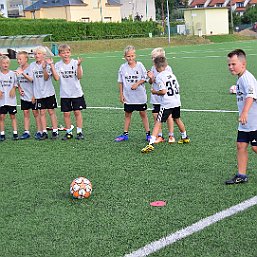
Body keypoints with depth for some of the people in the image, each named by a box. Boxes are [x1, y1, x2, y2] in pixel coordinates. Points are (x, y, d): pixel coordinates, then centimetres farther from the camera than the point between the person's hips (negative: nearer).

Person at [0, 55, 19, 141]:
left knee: (13, 116, 7)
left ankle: (15, 133, 12)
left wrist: (13, 89, -6)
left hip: (11, 99, 1)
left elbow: (15, 83, 11)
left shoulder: (12, 73, 3)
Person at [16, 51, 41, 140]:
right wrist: (19, 89, -1)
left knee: (35, 113, 2)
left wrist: (23, 74, -32)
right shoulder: (18, 70, 6)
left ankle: (39, 131, 9)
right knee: (26, 113, 8)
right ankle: (26, 132, 13)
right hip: (24, 96, 5)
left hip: (32, 96, -5)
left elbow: (33, 80, -21)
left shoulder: (31, 69, -11)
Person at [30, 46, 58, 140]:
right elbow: (31, 79, 8)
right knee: (42, 112, 5)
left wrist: (44, 68, -29)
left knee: (51, 111, 2)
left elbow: (46, 78, -15)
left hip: (49, 92, -3)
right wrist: (32, 94, 3)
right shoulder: (32, 65, 4)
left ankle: (55, 131, 8)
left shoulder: (47, 65, -6)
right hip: (38, 93, 3)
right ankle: (44, 132, 10)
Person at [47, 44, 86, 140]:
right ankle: (69, 132, 16)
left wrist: (78, 65, -27)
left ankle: (79, 132, 10)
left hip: (76, 93, -2)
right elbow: (57, 78, -13)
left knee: (77, 112, 1)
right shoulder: (58, 65, 1)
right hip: (64, 94, 2)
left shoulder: (75, 63, -5)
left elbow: (79, 76, -14)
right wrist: (51, 65, -17)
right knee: (66, 113, 5)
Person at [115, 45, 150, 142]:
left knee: (143, 114, 5)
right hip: (128, 97, 2)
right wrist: (121, 94, 4)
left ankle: (148, 133, 13)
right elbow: (120, 82, 6)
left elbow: (144, 78, -1)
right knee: (127, 115, 11)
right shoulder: (123, 67, -1)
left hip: (140, 95, -2)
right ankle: (125, 134, 19)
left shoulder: (139, 65, -5)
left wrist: (137, 84, -17)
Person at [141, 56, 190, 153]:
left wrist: (155, 92, -2)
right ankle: (185, 138, 44)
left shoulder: (159, 77, -12)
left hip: (166, 104, -7)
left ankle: (151, 144, -16)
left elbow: (163, 91, -20)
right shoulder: (171, 74, 10)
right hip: (176, 101, 7)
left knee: (158, 123, -8)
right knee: (177, 119, 28)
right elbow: (177, 87, 13)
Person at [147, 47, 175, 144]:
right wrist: (150, 78, -11)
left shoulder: (167, 68, -7)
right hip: (155, 97, 5)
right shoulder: (153, 68, 7)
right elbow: (151, 82, 11)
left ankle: (171, 136, 14)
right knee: (156, 116, 4)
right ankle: (159, 136, 15)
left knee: (168, 116, 2)